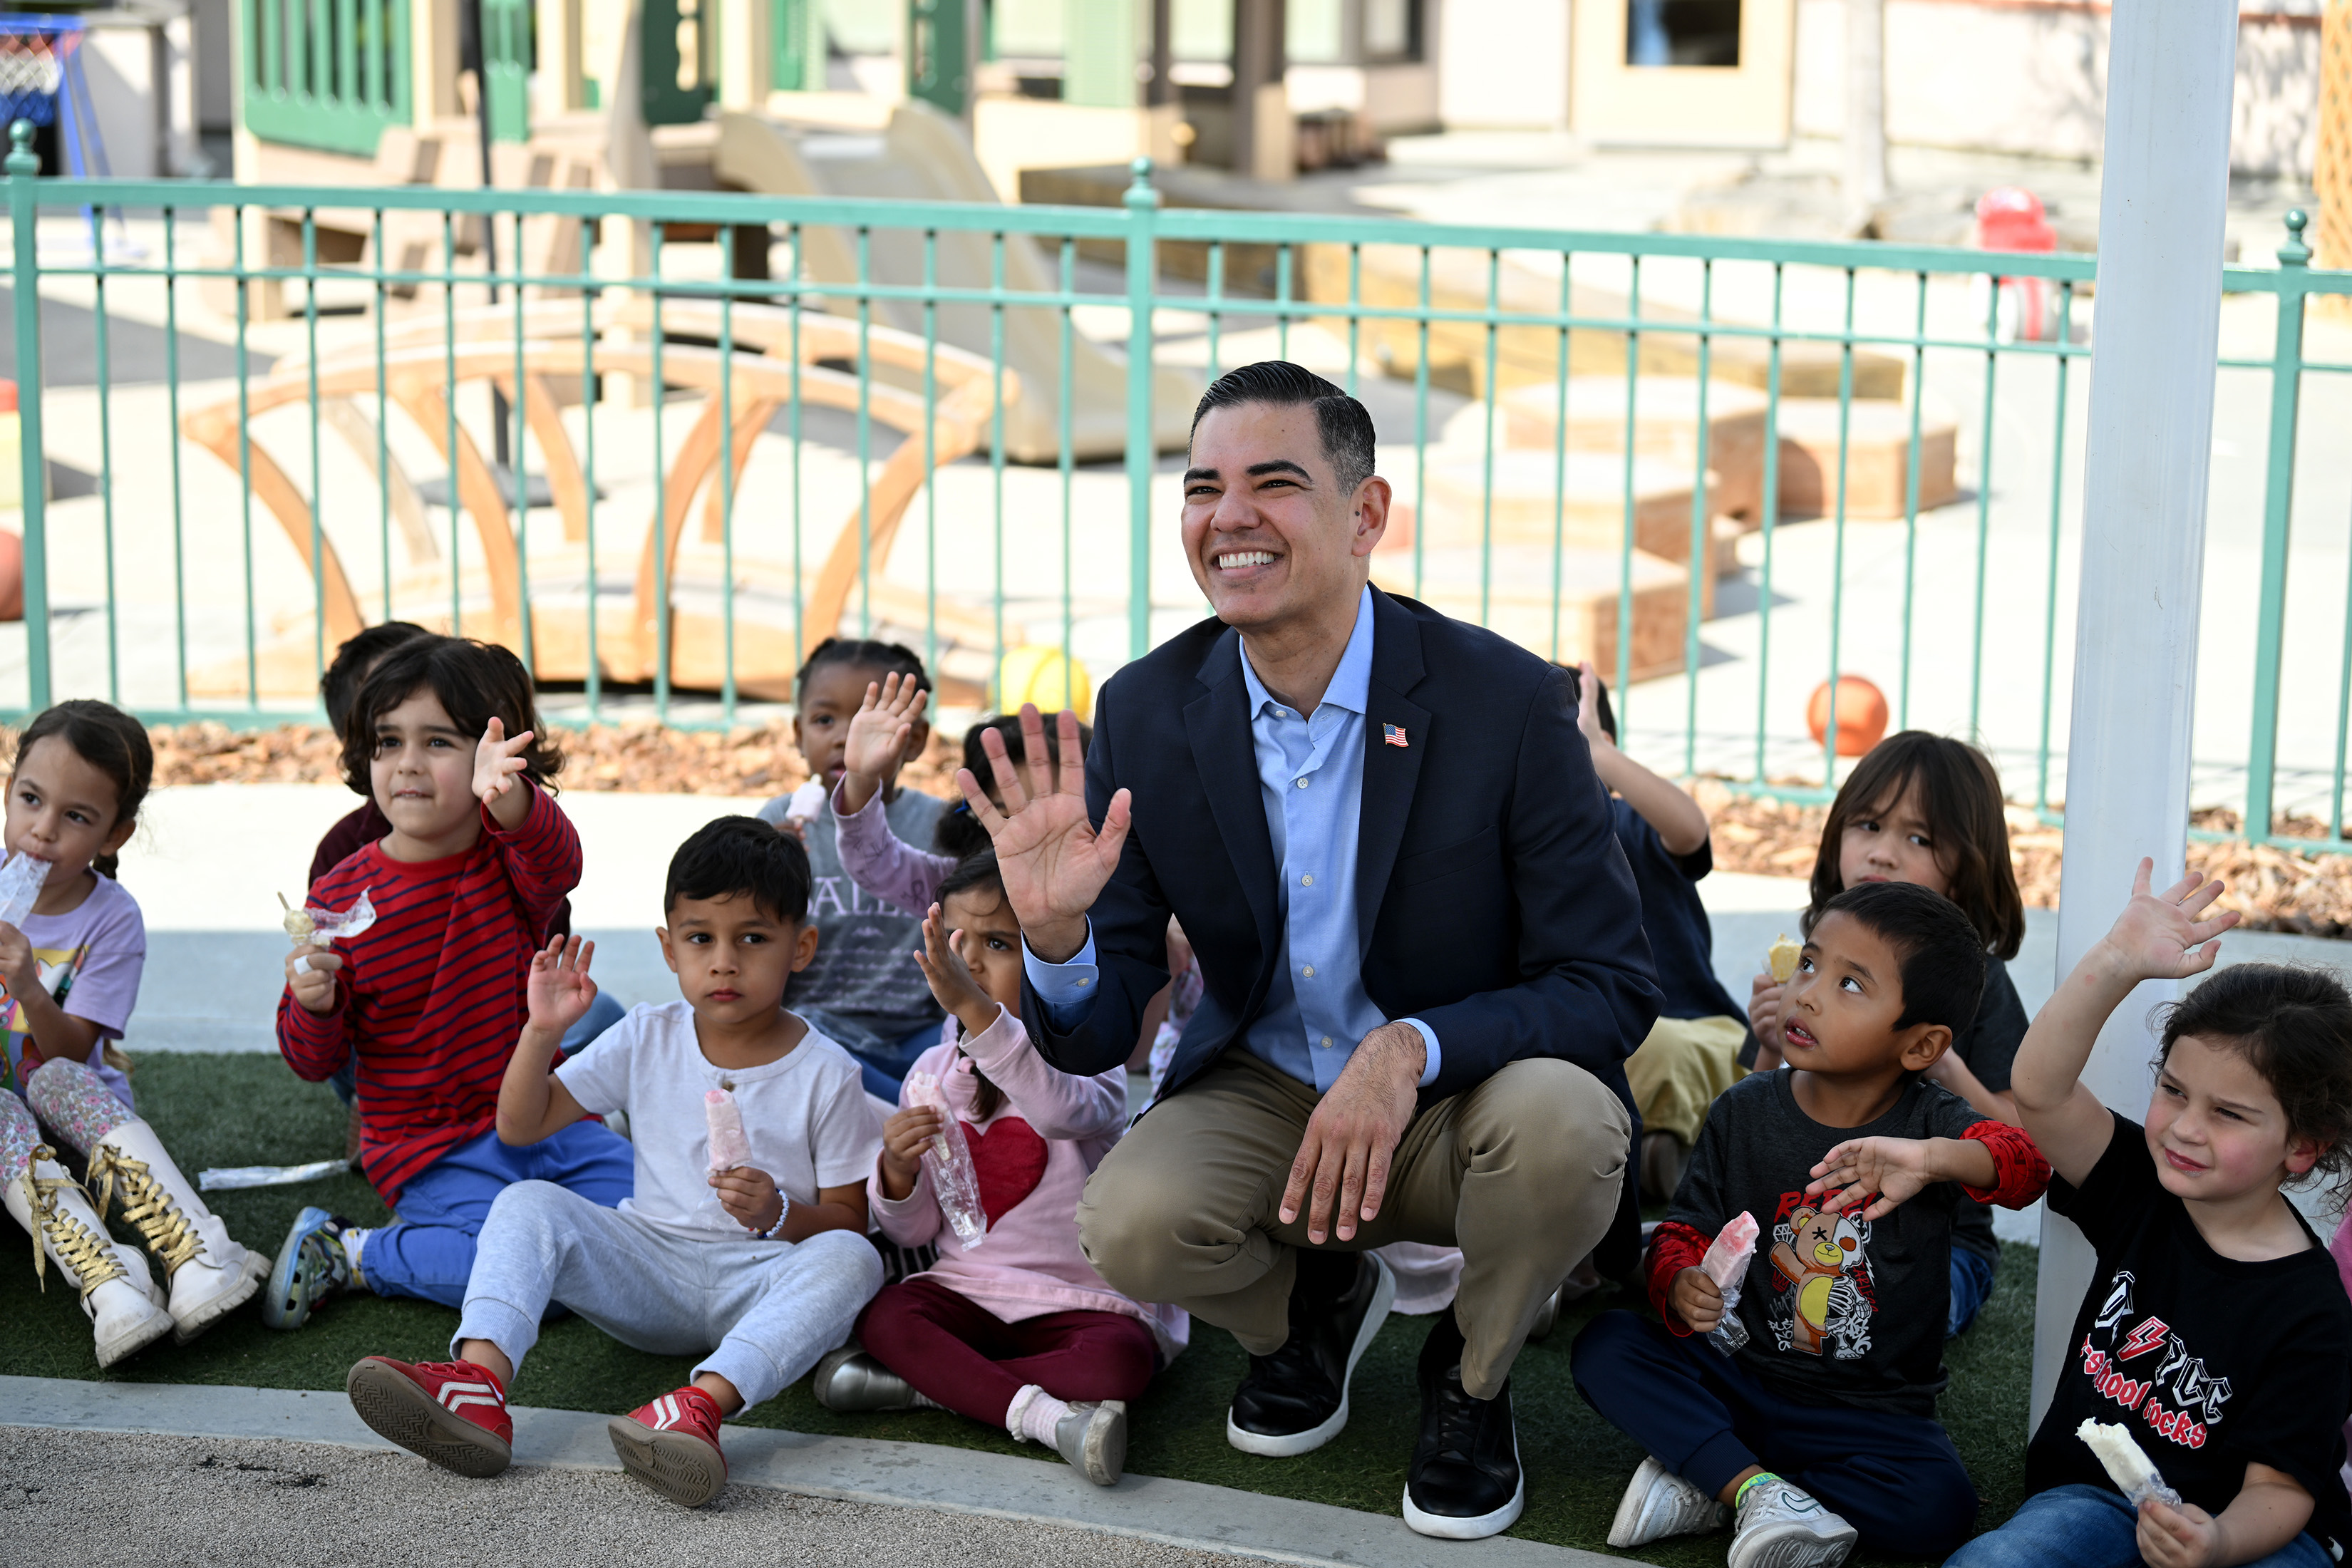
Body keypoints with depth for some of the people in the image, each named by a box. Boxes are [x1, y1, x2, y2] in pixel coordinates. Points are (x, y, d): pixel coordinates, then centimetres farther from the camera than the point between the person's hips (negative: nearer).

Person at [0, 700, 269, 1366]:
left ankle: (197, 1254, -51)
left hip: (74, 1095, -1)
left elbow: (72, 1051, -14)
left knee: (58, 1082, -34)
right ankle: (106, 1281, -56)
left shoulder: (112, 919, -8)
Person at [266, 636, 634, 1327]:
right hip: (429, 1145, -4)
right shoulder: (340, 899, -5)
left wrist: (509, 800, -55)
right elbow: (313, 1062, 2)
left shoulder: (511, 861, -2)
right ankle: (345, 1253, -4)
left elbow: (556, 861, -32)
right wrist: (313, 1004, -23)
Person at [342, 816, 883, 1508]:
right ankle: (479, 1384, -44)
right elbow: (520, 1127, 5)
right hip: (652, 1274, 3)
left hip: (763, 1282, -3)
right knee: (527, 1203, -19)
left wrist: (779, 1213, -23)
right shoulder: (647, 1040, 6)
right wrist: (543, 1031, -10)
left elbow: (847, 1219, -2)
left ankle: (703, 1404, -56)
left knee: (850, 1260, -35)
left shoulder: (824, 1073, -3)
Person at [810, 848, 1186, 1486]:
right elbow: (913, 1231, 10)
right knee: (883, 1315, -25)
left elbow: (1062, 1110, -37)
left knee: (1118, 1361, -34)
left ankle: (927, 1384, -25)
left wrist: (975, 1007, -47)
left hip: (1085, 1299, -3)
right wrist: (897, 1170, -14)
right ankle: (1039, 1412, -37)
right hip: (969, 1288, 4)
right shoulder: (935, 1070, 7)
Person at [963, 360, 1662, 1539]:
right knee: (1131, 1225, -28)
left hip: (1459, 1105, -2)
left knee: (1562, 1121, -35)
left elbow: (1611, 992, -16)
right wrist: (1055, 936, -32)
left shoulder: (1505, 701, -18)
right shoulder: (1144, 714, -9)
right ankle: (1319, 1296, 11)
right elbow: (1097, 1036, -7)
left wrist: (1409, 1051, -33)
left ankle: (1469, 1376, 0)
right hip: (1264, 1098, 2)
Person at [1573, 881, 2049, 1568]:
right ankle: (1759, 1488, -26)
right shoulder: (1743, 1112, -2)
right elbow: (1684, 1228, 2)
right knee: (1604, 1344, -20)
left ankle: (1708, 1486, -19)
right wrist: (1682, 1285, -22)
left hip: (1872, 1410, -2)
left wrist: (1930, 1158, -48)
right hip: (1738, 1375, 2)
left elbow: (2023, 1161, -29)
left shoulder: (1930, 1121, -10)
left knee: (1940, 1508, -30)